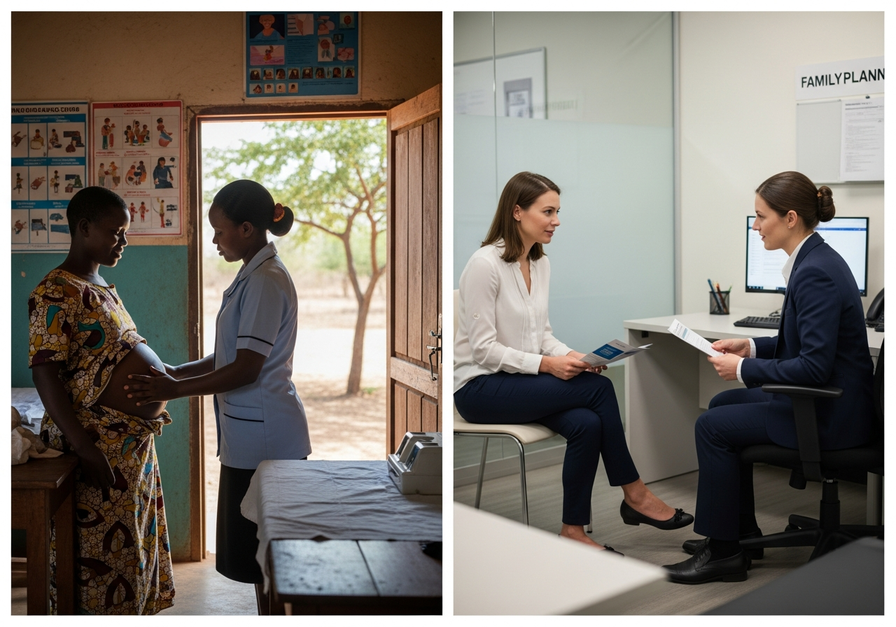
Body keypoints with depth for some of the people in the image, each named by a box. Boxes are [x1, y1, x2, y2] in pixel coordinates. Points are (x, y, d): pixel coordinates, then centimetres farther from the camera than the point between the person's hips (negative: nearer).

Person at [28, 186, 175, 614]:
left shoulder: (100, 287, 13)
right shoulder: (55, 294, -16)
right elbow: (44, 373, -21)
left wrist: (150, 409, 18)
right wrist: (86, 448, -25)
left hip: (132, 438, 9)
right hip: (101, 444, -9)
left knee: (130, 543, 18)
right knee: (103, 548, 2)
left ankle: (128, 612, 31)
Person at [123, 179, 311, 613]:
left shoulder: (265, 281, -17)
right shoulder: (253, 276, 14)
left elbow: (246, 368, -22)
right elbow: (233, 356, 17)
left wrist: (175, 390, -18)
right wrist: (176, 372, 8)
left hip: (263, 436, -10)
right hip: (251, 433, 10)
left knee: (257, 552, 0)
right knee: (257, 549, 17)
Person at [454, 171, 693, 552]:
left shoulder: (541, 264, 8)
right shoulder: (485, 264, -18)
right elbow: (483, 349, -19)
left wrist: (571, 356, -7)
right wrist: (547, 365, -25)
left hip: (523, 380, 7)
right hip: (479, 386, -7)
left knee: (586, 424, -22)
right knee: (598, 388, -21)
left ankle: (574, 531, -9)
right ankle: (633, 494, -5)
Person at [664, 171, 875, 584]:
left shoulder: (816, 272, -24)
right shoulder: (814, 260, 8)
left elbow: (815, 365, -28)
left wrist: (744, 370, -18)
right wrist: (752, 347, 6)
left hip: (830, 414, -11)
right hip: (819, 399, 11)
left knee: (712, 426, -7)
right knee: (722, 404, 19)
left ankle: (724, 551, 6)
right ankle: (740, 532, 26)